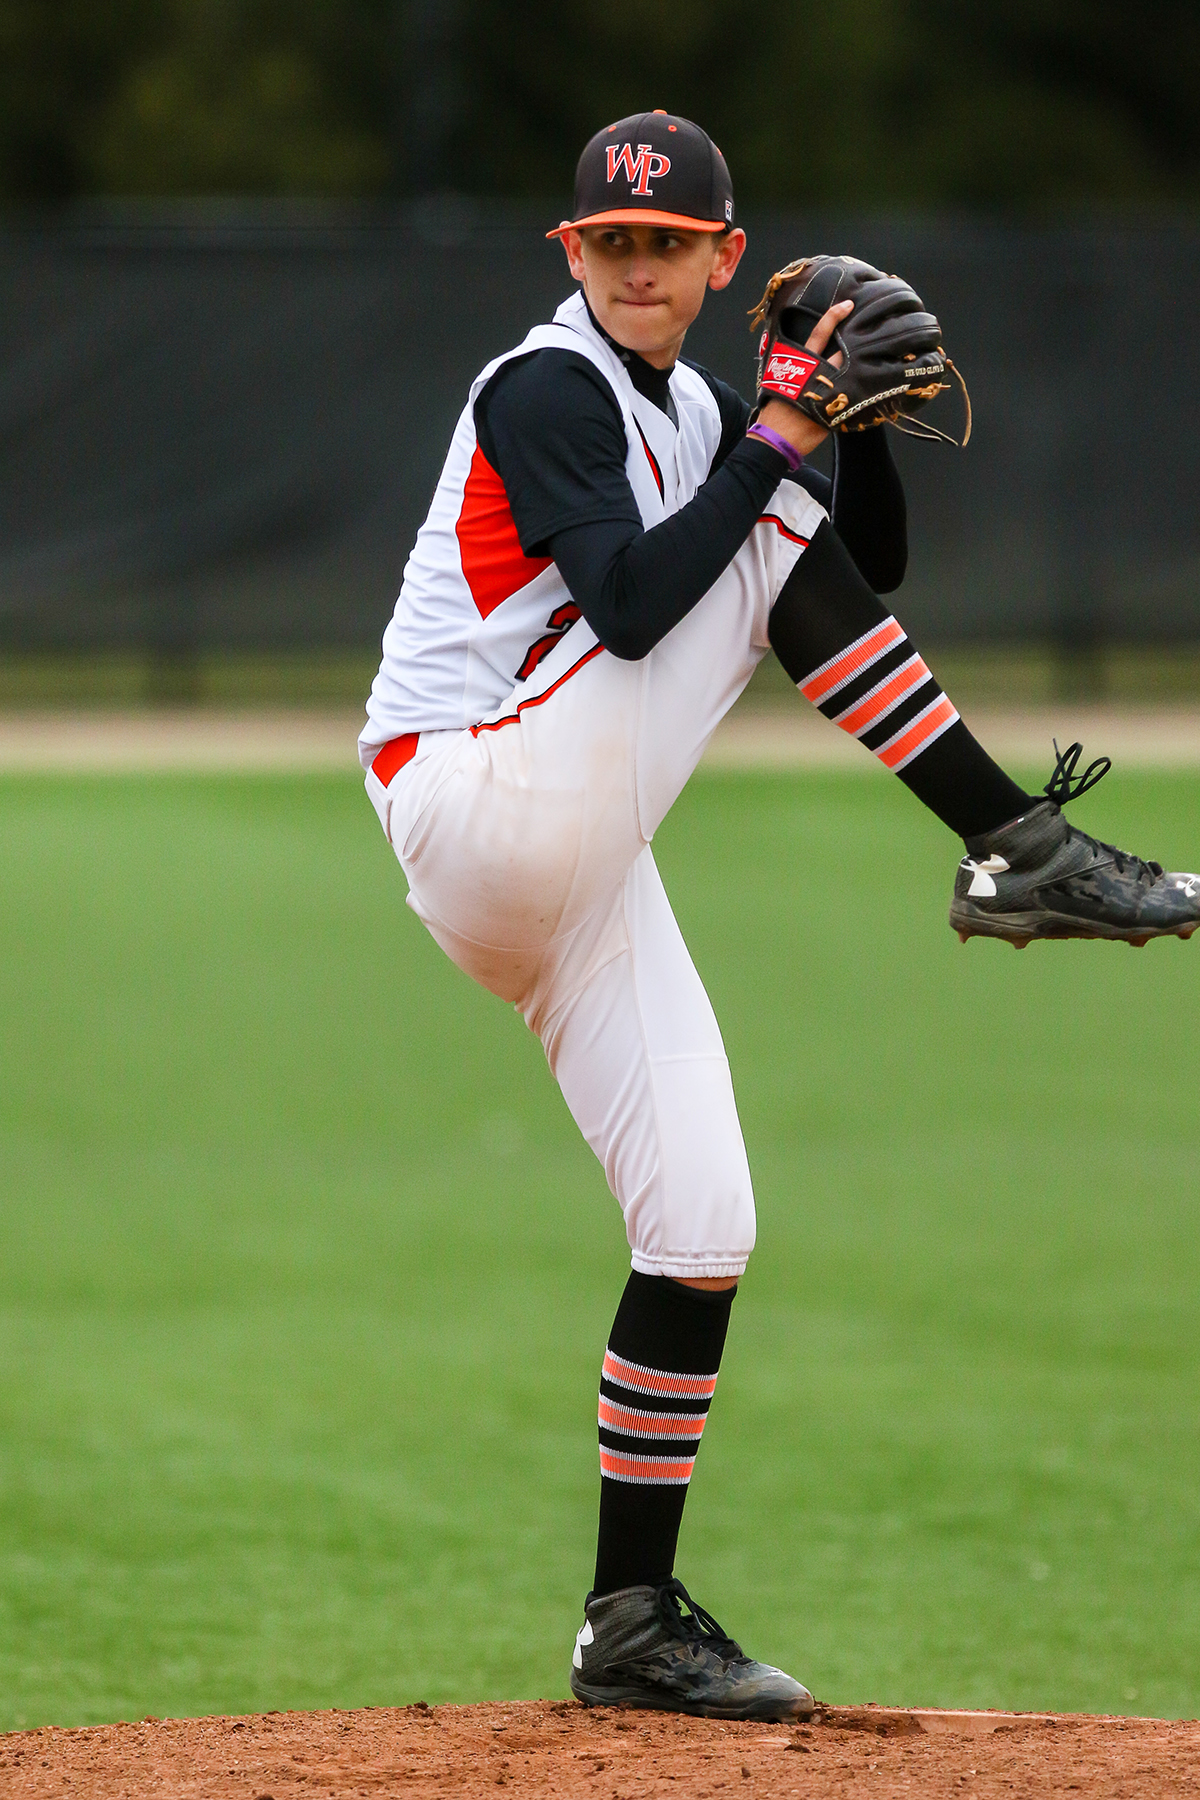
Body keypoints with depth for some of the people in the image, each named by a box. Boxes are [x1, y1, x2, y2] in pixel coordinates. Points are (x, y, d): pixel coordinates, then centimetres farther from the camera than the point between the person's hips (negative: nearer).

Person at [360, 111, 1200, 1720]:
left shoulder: (695, 413, 18)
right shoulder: (547, 392, -9)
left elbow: (874, 566, 18)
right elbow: (628, 604, -24)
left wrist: (859, 420, 0)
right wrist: (776, 442, -19)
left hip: (583, 873, 9)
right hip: (480, 815, -9)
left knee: (703, 1224, 3)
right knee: (777, 540, -15)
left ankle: (633, 1623, 9)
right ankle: (1017, 847, -15)